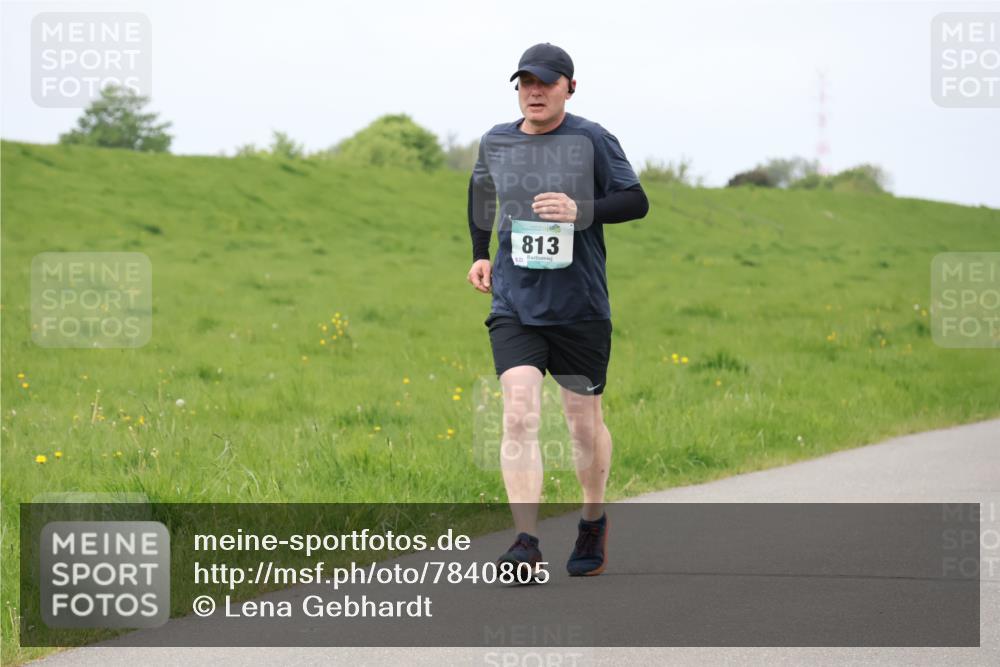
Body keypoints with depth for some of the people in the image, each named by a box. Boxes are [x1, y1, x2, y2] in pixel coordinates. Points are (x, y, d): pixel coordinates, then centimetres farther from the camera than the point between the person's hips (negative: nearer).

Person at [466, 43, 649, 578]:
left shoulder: (591, 141, -5)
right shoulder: (495, 142, 5)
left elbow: (636, 202, -5)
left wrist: (582, 210, -21)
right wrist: (480, 255, 20)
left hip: (580, 308, -2)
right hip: (514, 307, 2)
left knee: (584, 422, 10)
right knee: (519, 415, -15)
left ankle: (593, 522, 34)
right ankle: (526, 541, -19)